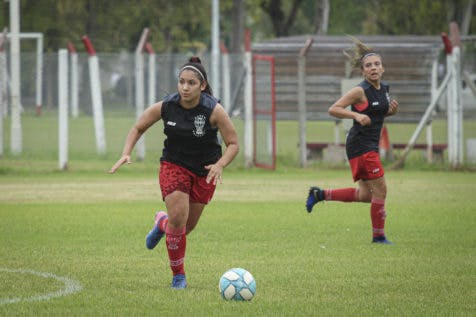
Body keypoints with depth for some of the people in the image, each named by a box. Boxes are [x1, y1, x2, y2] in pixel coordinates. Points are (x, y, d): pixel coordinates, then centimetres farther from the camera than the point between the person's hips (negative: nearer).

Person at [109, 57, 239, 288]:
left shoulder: (214, 110, -20)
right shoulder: (165, 107, -15)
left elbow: (233, 144, -11)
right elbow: (138, 128, 1)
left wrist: (219, 165, -30)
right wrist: (126, 154, -14)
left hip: (204, 171, 1)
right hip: (173, 165, 0)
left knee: (188, 226, 9)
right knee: (178, 218, -18)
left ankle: (162, 222, 49)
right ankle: (178, 275, 3)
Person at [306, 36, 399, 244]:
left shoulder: (383, 89, 9)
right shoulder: (361, 91, -15)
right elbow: (333, 109, -15)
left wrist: (392, 110, 3)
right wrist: (357, 115, -27)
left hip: (370, 146, 9)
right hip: (360, 144, -9)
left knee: (366, 195, 14)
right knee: (380, 190, -7)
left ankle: (320, 194, 23)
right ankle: (378, 235, 5)